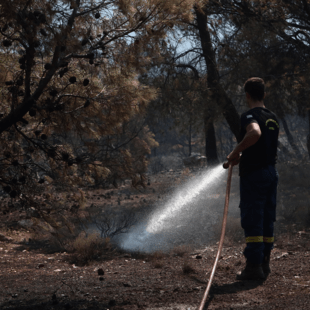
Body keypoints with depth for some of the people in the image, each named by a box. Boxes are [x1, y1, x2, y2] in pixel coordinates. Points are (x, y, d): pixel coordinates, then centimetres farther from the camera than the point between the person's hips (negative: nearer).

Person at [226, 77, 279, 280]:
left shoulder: (250, 116, -12)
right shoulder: (273, 118, 14)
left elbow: (255, 133, -33)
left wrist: (236, 152, -22)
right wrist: (244, 156, 26)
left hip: (254, 174, -8)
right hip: (271, 172, 8)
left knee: (252, 220, -5)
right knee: (267, 219, 12)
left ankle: (254, 265, -5)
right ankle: (265, 262, 18)